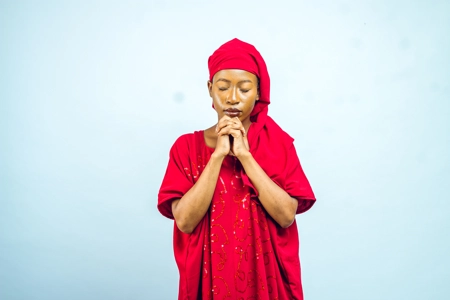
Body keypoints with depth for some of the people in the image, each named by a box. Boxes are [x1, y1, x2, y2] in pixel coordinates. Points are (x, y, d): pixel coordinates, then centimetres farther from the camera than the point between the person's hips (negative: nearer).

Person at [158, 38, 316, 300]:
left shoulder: (278, 142, -4)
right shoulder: (187, 146, -4)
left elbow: (287, 215, -15)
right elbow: (185, 221, -15)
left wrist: (245, 155, -20)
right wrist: (218, 154, -19)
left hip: (266, 275, 0)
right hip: (209, 276, 0)